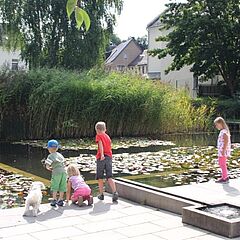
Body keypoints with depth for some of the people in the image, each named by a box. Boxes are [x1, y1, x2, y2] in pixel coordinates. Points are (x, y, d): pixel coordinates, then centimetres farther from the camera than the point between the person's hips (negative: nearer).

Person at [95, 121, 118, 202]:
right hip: (109, 157, 4)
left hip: (101, 157, -4)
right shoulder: (108, 136, 16)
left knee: (100, 177, 9)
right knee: (109, 177, 2)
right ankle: (115, 192, -15)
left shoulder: (98, 136, 0)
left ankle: (101, 194, 14)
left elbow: (100, 144, -18)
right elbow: (109, 147, 17)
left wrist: (102, 154, -30)